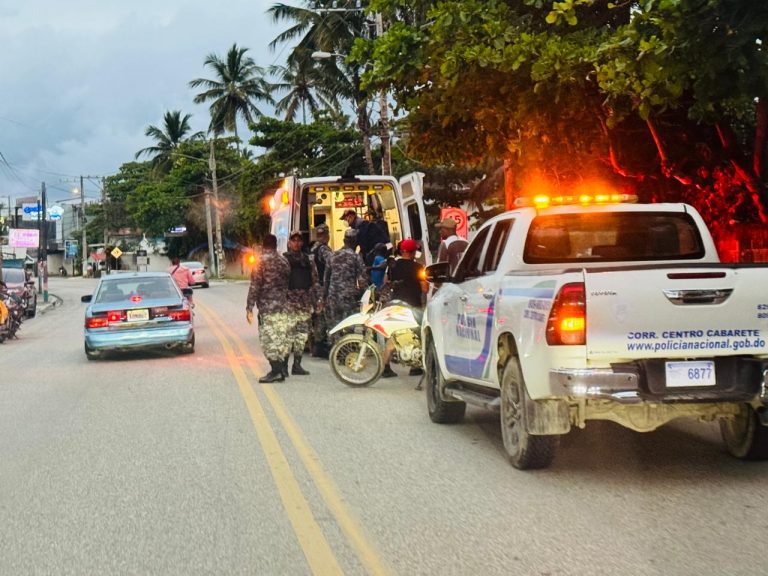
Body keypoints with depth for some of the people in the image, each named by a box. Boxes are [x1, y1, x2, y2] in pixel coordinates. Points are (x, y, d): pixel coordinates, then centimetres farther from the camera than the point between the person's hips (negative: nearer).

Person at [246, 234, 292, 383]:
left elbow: (254, 286, -12)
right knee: (281, 337, 10)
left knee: (269, 339, -4)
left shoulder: (261, 262, -8)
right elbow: (287, 283, 13)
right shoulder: (284, 261, 11)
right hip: (283, 307, 6)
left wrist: (249, 307, -9)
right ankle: (279, 370, 14)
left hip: (267, 307, -6)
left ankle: (276, 371, -9)